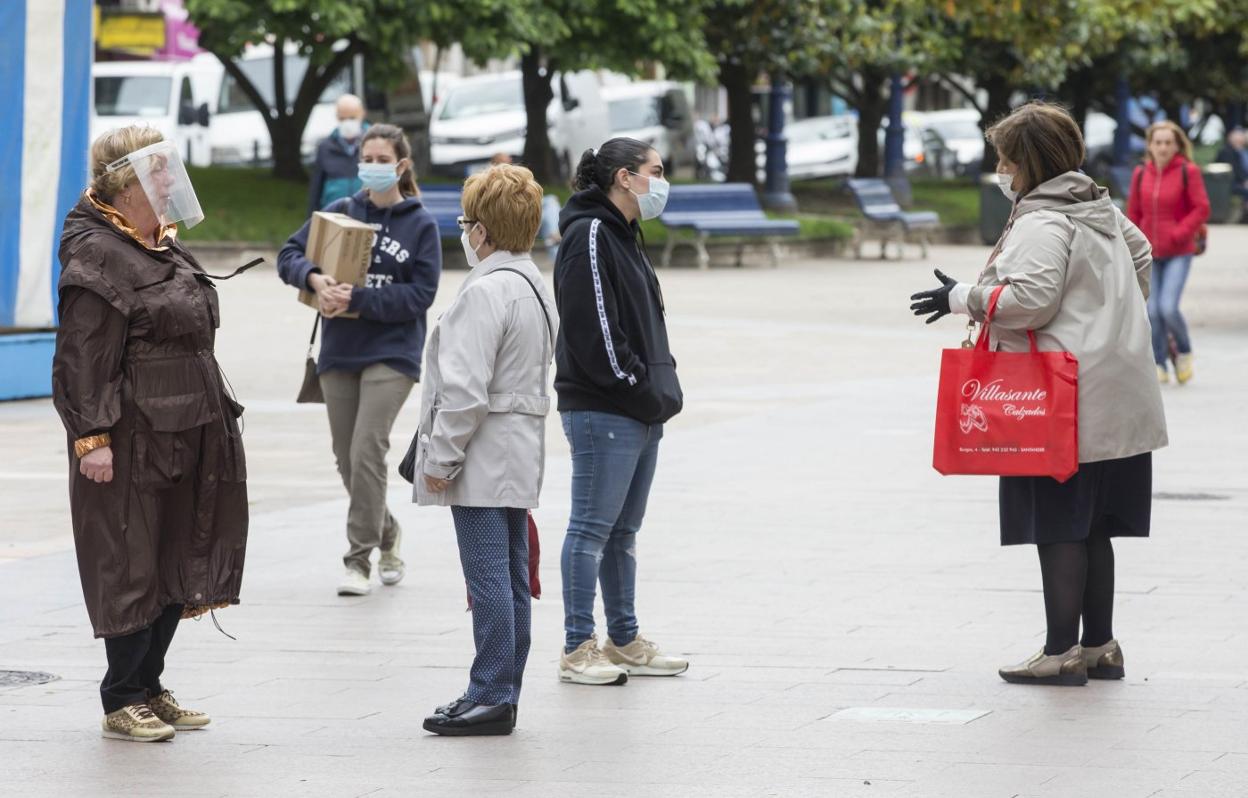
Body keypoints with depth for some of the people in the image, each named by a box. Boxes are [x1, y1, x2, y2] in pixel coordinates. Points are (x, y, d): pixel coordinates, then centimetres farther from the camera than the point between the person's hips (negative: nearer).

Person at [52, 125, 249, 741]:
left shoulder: (164, 246, 16)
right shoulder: (97, 256, -13)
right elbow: (82, 360, -17)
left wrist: (213, 421, 24)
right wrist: (91, 437, -22)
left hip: (186, 436, 9)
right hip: (132, 442, -9)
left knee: (178, 566, 12)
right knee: (132, 566, -3)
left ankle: (148, 687, 23)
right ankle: (122, 702, 5)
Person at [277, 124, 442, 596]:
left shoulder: (421, 224, -1)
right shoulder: (340, 212, 7)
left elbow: (420, 294, -9)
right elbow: (289, 255, 4)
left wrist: (358, 299, -18)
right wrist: (315, 278, -19)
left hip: (392, 354, -4)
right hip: (338, 351, 4)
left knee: (367, 453, -16)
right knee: (347, 460, 10)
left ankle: (359, 560, -8)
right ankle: (386, 534, 33)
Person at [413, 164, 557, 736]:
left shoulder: (486, 291, -17)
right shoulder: (535, 287, 15)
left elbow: (465, 387, -21)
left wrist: (440, 457, -14)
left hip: (484, 456, -10)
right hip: (519, 455, 10)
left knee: (488, 577, -8)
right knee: (511, 576, 12)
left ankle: (491, 695, -7)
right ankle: (503, 693, 17)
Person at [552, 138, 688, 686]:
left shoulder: (623, 235, 19)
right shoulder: (589, 235, -13)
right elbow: (593, 328, -20)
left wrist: (660, 387, 9)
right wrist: (641, 388, -15)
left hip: (640, 412, 10)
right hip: (602, 410, -10)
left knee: (623, 532, 15)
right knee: (592, 529, -6)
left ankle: (624, 641, 21)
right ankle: (578, 650, -3)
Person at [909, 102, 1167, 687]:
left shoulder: (1041, 224, -15)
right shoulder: (1103, 210, 14)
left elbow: (1029, 299, -24)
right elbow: (1141, 254, 30)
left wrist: (963, 298, -12)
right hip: (1114, 399, 9)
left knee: (1058, 526, -4)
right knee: (1094, 529, 13)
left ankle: (1063, 650, -2)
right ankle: (1099, 645, 18)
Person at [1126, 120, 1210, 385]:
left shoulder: (1188, 172, -6)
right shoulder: (1141, 174, 6)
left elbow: (1201, 209, -8)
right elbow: (1133, 213, 12)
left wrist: (1179, 234, -17)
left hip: (1178, 253, -4)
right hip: (1150, 254, 4)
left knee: (1169, 308, -16)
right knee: (1153, 311, 0)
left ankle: (1183, 351, 12)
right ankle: (1159, 366, 12)